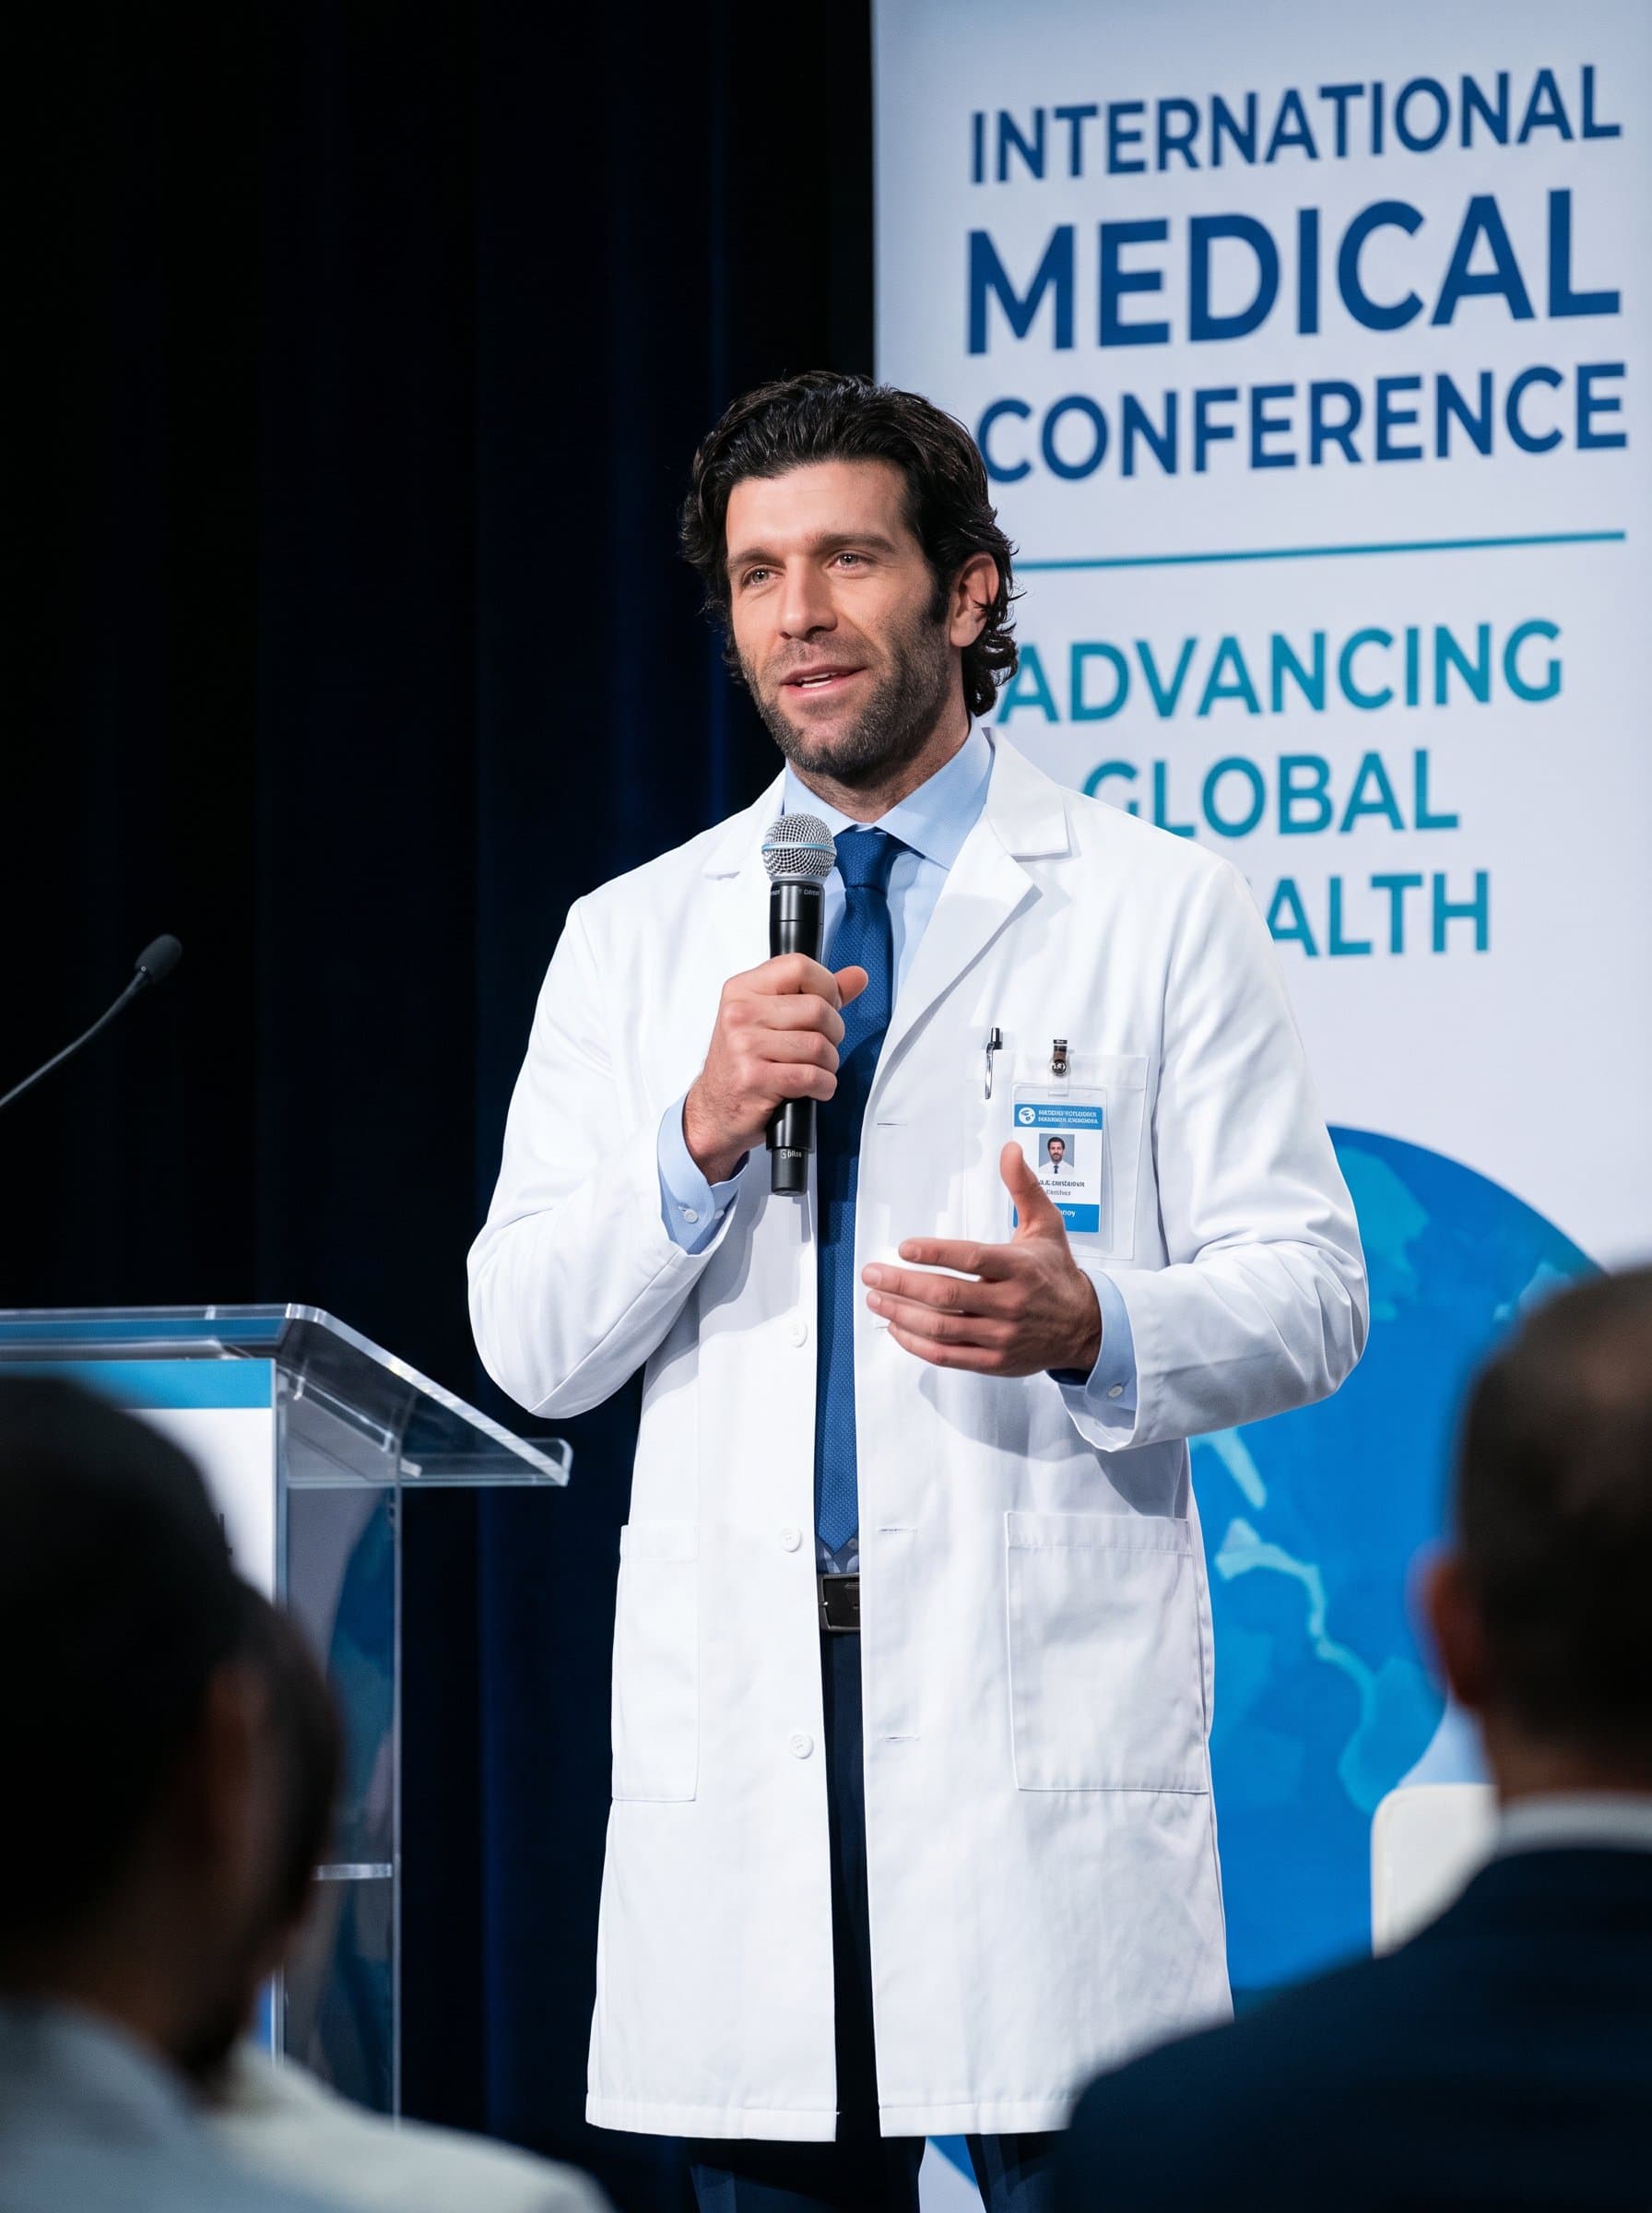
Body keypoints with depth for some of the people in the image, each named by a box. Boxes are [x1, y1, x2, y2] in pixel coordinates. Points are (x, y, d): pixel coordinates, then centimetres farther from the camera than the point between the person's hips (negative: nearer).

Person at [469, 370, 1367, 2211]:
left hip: (1044, 1707, -3)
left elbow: (1307, 1294, 1)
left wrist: (1093, 1331, -19)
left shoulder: (1160, 914, 5)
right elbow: (527, 1348, 7)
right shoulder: (632, 939, 13)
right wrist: (700, 1138, -10)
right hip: (737, 1736, 3)